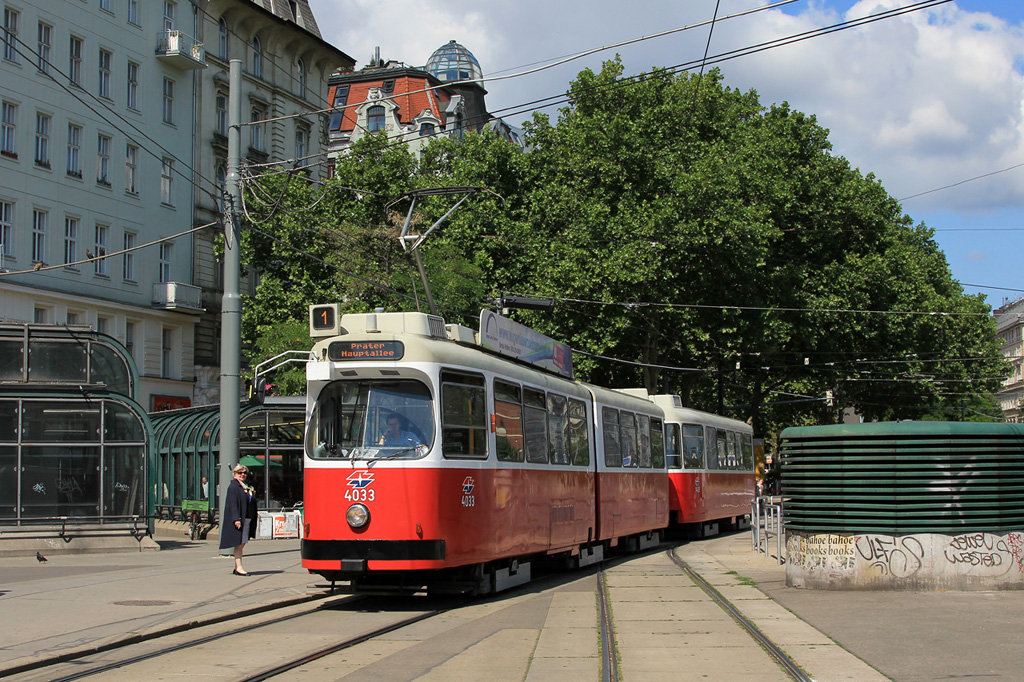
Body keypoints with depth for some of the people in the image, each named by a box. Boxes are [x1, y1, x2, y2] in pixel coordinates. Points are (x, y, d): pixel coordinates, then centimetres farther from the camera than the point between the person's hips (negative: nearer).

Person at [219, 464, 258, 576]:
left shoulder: (247, 487, 17)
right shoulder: (233, 486, -8)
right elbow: (233, 504, -16)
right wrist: (236, 519, -22)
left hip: (247, 519, 8)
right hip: (239, 519, -8)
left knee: (242, 544, 9)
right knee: (239, 543, -8)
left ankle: (237, 567, 13)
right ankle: (238, 567, -8)